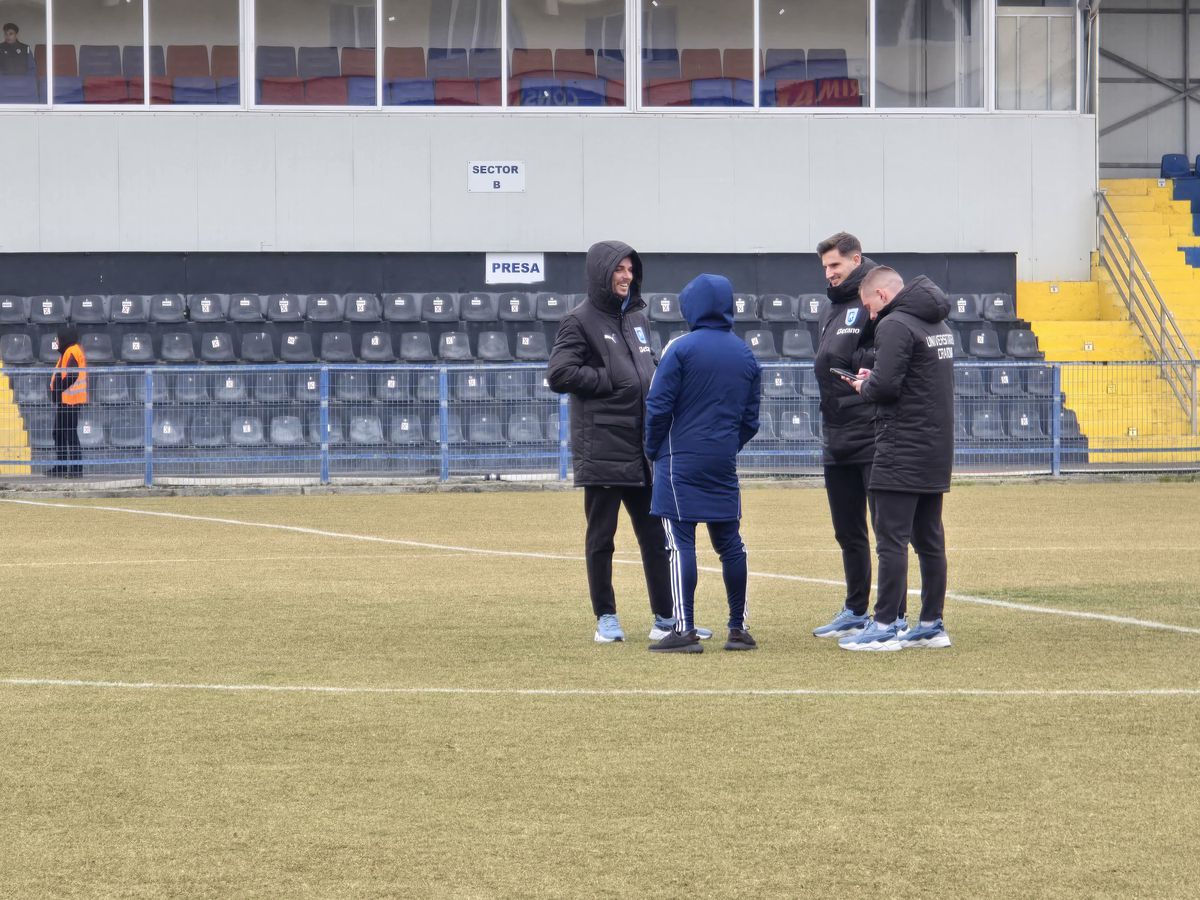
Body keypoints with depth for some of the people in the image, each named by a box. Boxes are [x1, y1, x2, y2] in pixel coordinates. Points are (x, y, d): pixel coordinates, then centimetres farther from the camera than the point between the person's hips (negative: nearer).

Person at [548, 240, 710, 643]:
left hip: (644, 449, 7)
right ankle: (606, 619, 11)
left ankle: (665, 618, 11)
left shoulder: (637, 318, 17)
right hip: (602, 448, -7)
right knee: (601, 537, 3)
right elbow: (559, 374, -15)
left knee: (656, 535, 7)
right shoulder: (580, 321, -6)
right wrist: (611, 381, -13)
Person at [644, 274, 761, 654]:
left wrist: (653, 450, 3)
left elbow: (658, 407, -10)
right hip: (723, 465, 6)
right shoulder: (746, 355, 10)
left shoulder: (682, 348, -9)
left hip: (680, 462, -6)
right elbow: (751, 419, 13)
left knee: (680, 543, -7)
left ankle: (685, 630, -13)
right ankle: (738, 628, 17)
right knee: (729, 544, 12)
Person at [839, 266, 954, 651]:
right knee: (929, 540, 12)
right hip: (937, 450, 9)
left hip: (902, 451, -9)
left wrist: (865, 386, 0)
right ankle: (932, 625, 15)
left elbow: (886, 385, -22)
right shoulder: (938, 324, 16)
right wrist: (873, 381, 12)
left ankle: (884, 626, -6)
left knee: (892, 539, -6)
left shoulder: (895, 326, -13)